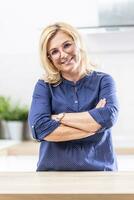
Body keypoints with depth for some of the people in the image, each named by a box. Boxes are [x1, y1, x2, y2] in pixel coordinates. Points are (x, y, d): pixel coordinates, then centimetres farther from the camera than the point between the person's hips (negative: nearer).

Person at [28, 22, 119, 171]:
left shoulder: (103, 81, 7)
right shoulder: (44, 86, 6)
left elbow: (108, 117, -11)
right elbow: (39, 128, -10)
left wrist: (59, 117, -6)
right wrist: (93, 125, -8)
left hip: (99, 170, -1)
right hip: (54, 170, 1)